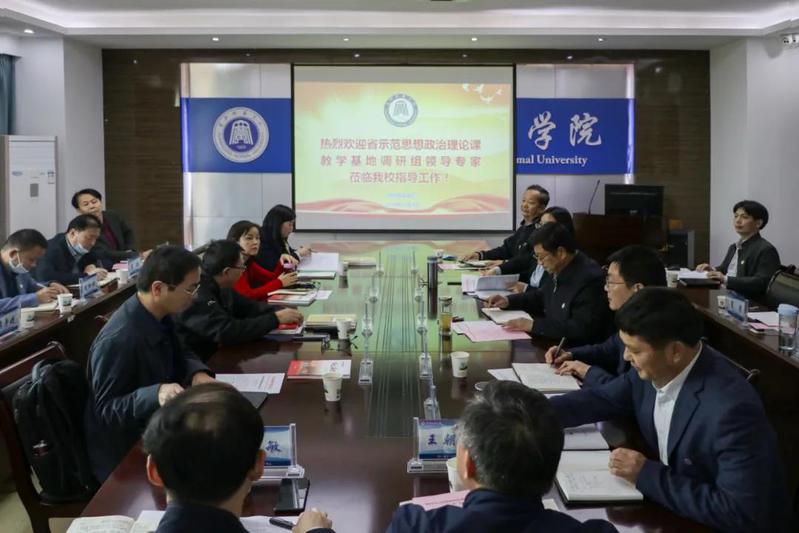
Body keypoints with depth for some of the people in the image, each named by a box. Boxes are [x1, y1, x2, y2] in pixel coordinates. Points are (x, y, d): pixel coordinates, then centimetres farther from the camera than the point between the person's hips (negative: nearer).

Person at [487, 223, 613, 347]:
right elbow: (541, 297, 23)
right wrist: (508, 301, 8)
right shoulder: (558, 270, 3)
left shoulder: (589, 280, -23)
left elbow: (581, 328, -27)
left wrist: (534, 325, -25)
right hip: (553, 342, 8)